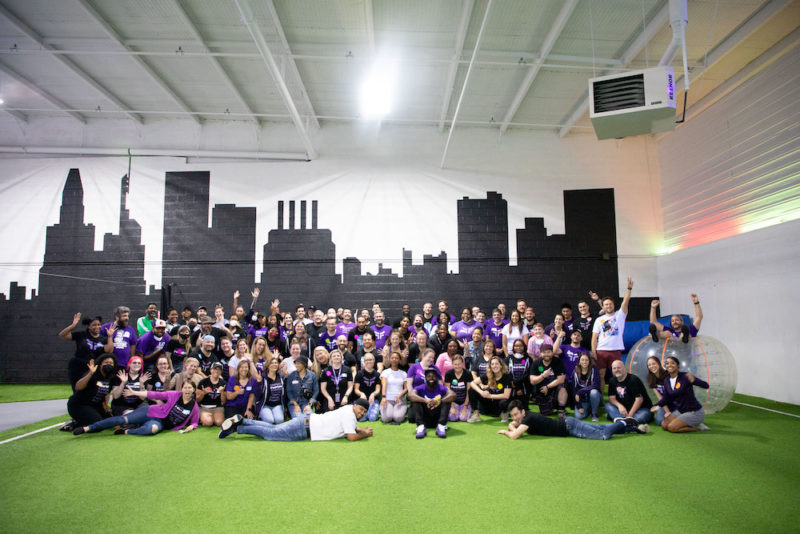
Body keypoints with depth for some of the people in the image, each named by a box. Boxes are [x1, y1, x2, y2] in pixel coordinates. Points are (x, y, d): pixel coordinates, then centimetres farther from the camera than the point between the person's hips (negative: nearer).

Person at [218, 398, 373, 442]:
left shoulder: (349, 411, 13)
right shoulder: (349, 414, -16)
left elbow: (352, 428, 30)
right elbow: (351, 437, -21)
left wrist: (362, 430, 13)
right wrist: (365, 435, -4)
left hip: (308, 418, 8)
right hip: (306, 425, -8)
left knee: (273, 430, 11)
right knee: (271, 433, -6)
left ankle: (240, 421, 12)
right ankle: (237, 427, -1)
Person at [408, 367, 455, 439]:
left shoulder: (441, 388, -4)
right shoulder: (421, 388, -5)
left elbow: (453, 395, -26)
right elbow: (410, 395, -28)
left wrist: (439, 401, -44)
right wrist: (426, 401, -44)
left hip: (438, 418, 0)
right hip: (425, 419, 0)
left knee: (446, 401, -20)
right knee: (415, 401, -20)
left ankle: (441, 426, -31)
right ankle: (421, 427, -32)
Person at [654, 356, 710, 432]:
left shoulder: (685, 377, -17)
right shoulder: (666, 380, 2)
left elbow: (706, 386, -26)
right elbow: (665, 398, 9)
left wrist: (694, 380, -45)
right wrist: (656, 406, -8)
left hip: (694, 412, -7)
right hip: (680, 411, 7)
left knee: (672, 427, -19)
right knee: (664, 425, -6)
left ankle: (698, 427, 1)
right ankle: (689, 424, 10)